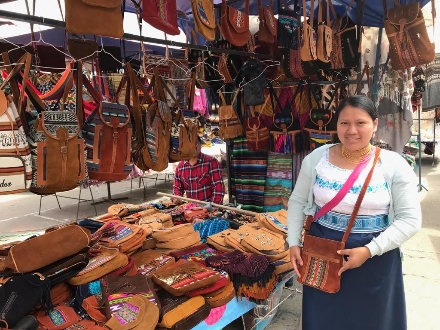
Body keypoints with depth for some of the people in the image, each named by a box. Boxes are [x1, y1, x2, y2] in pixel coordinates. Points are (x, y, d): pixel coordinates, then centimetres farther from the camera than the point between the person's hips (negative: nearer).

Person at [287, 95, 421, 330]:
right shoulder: (316, 158, -4)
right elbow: (297, 201, 4)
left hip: (375, 259, -1)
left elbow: (409, 219, -9)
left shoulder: (394, 165, -9)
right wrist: (293, 242, -4)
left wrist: (369, 250, -18)